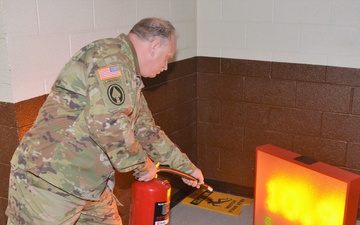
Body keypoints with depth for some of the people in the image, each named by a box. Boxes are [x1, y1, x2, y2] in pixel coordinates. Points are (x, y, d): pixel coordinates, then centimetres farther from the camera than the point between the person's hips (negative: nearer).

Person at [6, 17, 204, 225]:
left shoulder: (130, 78, 17)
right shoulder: (111, 55, -17)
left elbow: (147, 130, 24)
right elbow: (108, 124, -28)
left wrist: (186, 166, 25)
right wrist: (143, 165, -12)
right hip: (48, 182, -10)